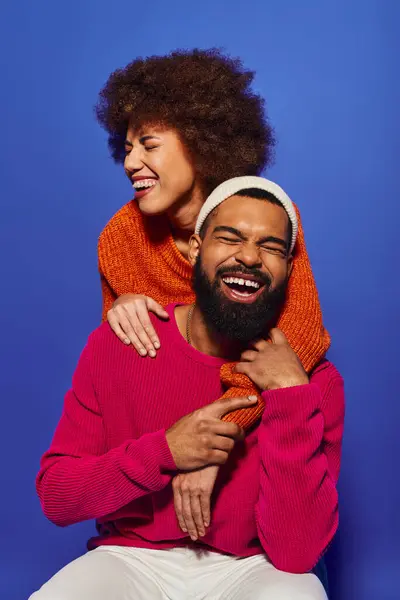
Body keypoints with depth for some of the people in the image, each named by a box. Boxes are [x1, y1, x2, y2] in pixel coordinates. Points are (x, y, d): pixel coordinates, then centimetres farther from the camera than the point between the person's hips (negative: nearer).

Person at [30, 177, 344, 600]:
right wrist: (162, 451, -22)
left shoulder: (314, 381, -12)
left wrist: (292, 394, -25)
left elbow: (295, 555, -18)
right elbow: (54, 496, -6)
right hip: (131, 560, 2)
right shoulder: (115, 345, -7)